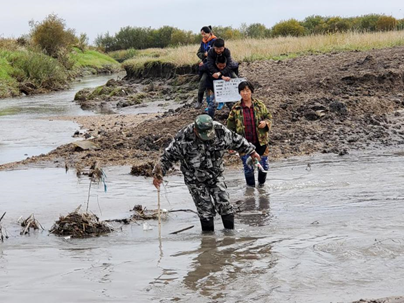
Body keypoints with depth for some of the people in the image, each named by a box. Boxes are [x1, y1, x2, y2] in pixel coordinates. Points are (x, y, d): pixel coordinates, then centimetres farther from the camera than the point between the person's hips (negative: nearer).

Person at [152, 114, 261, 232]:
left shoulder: (220, 130, -15)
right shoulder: (184, 138, -25)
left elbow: (236, 141, 4)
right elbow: (168, 156, -16)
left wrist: (251, 151, 14)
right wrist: (158, 174, -18)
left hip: (216, 174, 3)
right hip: (195, 180, -3)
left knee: (224, 203, -4)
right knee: (205, 209, -3)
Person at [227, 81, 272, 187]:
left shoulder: (259, 105, 0)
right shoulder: (236, 109, -3)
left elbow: (269, 117, 10)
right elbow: (231, 126, 4)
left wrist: (266, 122, -14)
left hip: (261, 142, 1)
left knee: (264, 165, 8)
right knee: (248, 167, 3)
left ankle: (261, 183, 35)